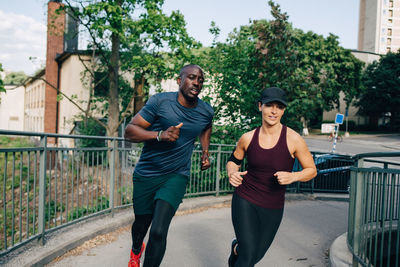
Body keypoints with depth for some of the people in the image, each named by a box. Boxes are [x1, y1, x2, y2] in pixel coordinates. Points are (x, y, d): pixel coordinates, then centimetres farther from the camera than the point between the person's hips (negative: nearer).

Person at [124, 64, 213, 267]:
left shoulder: (207, 112, -1)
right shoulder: (160, 102, -14)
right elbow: (129, 131, -14)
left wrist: (205, 152, 12)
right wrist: (160, 135, -29)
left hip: (176, 176, 1)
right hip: (146, 174, 0)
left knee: (158, 232, -16)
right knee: (141, 224, 18)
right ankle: (136, 250, 54)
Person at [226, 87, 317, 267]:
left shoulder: (293, 139, -11)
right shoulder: (248, 138, -6)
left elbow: (312, 170, -2)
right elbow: (233, 161, 11)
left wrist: (292, 176, -22)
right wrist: (231, 173, -12)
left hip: (273, 208, 1)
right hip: (245, 201, -1)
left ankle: (237, 247, 50)